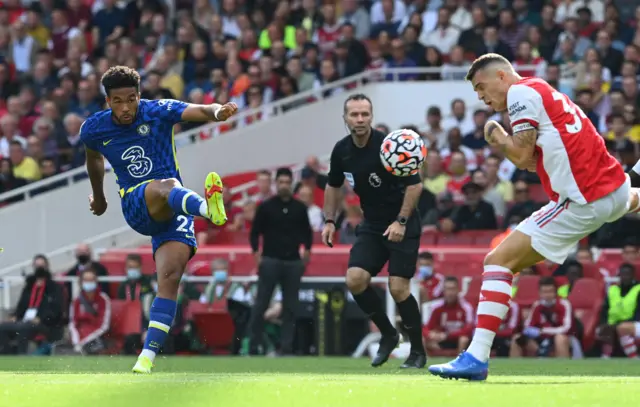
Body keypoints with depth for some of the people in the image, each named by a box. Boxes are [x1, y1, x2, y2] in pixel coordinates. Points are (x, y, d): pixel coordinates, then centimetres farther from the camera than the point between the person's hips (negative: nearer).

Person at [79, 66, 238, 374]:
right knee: (168, 185, -37)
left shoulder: (158, 111, -3)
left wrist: (217, 112, -42)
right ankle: (208, 208, -72)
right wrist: (98, 195, 43)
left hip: (173, 211, 1)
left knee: (170, 278, -16)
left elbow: (200, 111, -19)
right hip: (135, 206, -1)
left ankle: (148, 354, -15)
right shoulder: (94, 129, 5)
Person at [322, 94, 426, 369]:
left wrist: (401, 222, -22)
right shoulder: (342, 150, -1)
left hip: (402, 225, -5)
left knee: (398, 288, -12)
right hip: (371, 226, 5)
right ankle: (388, 335, 10)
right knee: (355, 279, -11)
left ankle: (418, 352, 5)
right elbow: (333, 186, 17)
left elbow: (415, 184, -16)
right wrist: (329, 220, 9)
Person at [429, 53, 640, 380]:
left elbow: (522, 156, -11)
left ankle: (476, 358, -18)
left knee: (499, 261, -11)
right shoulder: (545, 91, 21)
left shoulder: (521, 92, -6)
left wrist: (494, 133, 4)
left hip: (584, 203, -9)